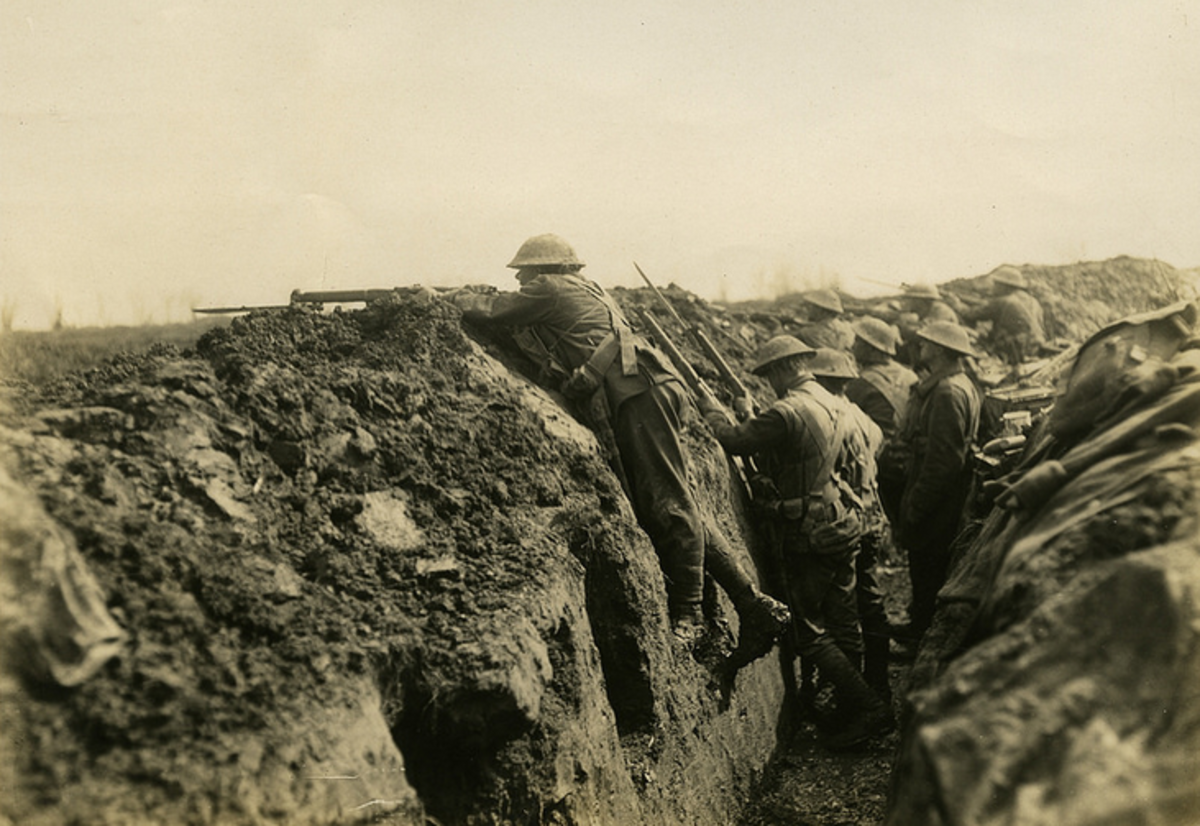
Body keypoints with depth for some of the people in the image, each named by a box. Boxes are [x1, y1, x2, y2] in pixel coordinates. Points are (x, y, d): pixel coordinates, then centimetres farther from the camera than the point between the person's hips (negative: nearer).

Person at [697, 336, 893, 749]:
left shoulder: (788, 413, -22)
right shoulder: (831, 404, 7)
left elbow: (733, 440, -18)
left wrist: (709, 407, 1)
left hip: (808, 537, -9)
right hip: (841, 525, 9)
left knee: (810, 634, 1)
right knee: (840, 625, 17)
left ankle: (870, 708, -1)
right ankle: (851, 713, 26)